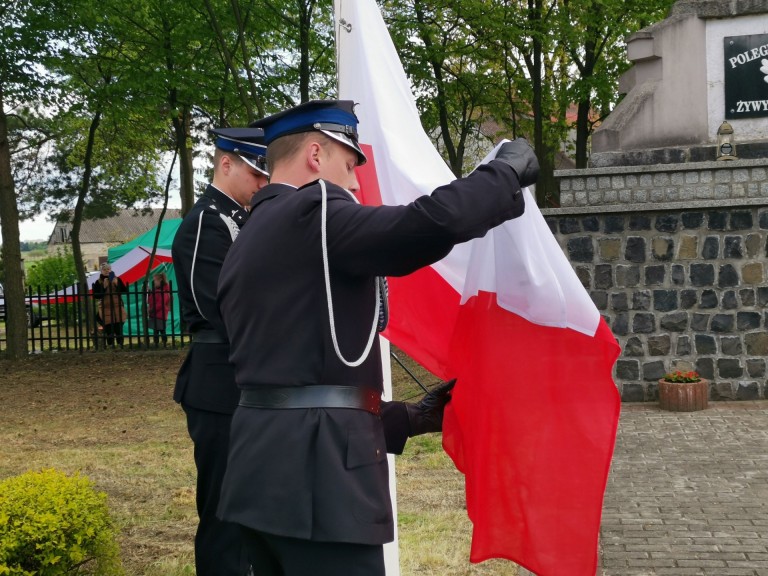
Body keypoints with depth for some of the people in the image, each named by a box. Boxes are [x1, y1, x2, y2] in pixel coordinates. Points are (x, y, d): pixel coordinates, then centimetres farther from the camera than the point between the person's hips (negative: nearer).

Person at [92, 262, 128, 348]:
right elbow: (96, 296, -6)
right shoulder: (98, 282, 3)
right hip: (105, 309, -1)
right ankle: (110, 346, -1)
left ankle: (120, 345, 4)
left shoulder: (117, 279, 8)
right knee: (109, 331, -4)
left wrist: (117, 284, -12)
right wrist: (104, 287, -13)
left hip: (118, 307, 1)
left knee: (119, 329, -1)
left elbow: (124, 291, 0)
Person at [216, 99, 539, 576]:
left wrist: (409, 418, 20)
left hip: (264, 465, 10)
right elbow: (434, 223, -24)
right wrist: (508, 171, -5)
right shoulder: (312, 213, -9)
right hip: (315, 472, -10)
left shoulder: (245, 246, 19)